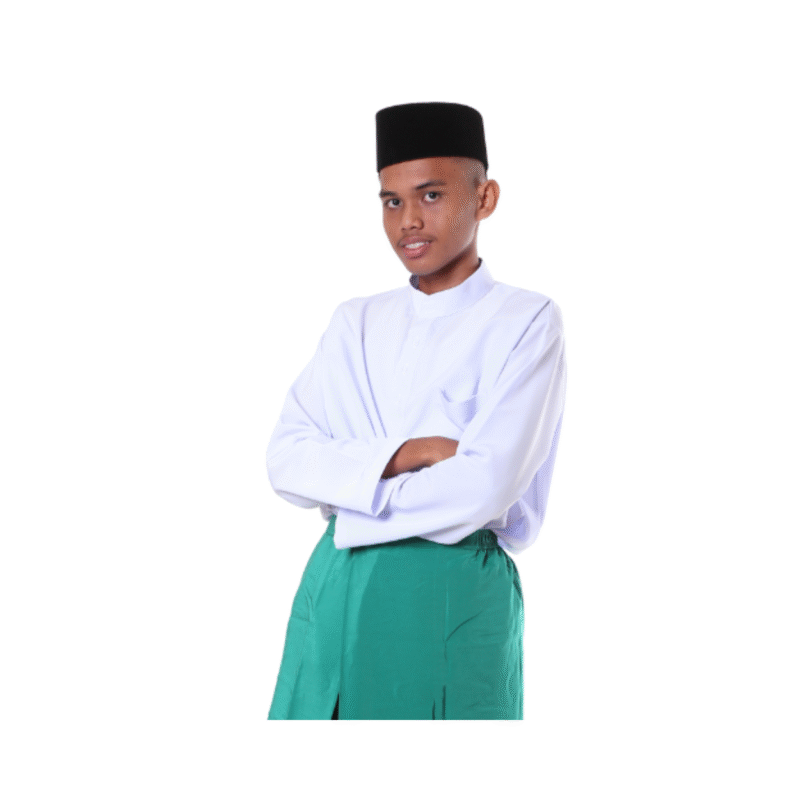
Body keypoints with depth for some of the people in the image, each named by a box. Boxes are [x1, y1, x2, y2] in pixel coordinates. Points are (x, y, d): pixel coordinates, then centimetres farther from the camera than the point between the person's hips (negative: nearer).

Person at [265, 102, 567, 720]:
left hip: (454, 597, -4)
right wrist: (405, 456, -15)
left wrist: (347, 497, -5)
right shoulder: (356, 322, 11)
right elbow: (287, 462, 0)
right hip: (333, 592, 4)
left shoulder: (527, 322, -4)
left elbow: (483, 488, -16)